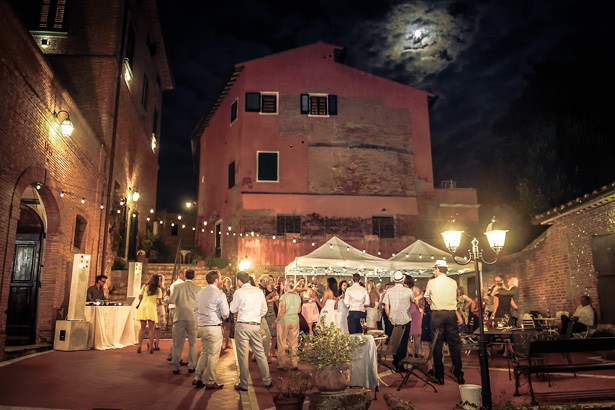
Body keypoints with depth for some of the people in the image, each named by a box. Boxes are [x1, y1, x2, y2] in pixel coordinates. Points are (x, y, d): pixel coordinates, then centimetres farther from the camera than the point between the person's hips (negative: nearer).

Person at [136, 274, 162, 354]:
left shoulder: (144, 286, 10)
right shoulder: (158, 289, 5)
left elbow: (140, 297, 8)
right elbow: (160, 301, 1)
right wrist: (160, 303, 23)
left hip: (143, 306, 2)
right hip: (152, 307, -2)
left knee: (142, 328, 9)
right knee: (151, 329, 3)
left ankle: (139, 346, 4)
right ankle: (151, 347, -1)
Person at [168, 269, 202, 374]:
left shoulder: (177, 286, 0)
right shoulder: (198, 288, -2)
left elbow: (171, 300, -6)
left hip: (179, 316, 0)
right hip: (192, 317, 0)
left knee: (177, 343, 7)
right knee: (192, 342, 10)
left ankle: (175, 367, 9)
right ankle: (191, 366, 11)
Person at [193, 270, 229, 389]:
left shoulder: (199, 293, 8)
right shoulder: (219, 294, -12)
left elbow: (195, 310, 14)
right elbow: (225, 313, -13)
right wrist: (221, 317, 9)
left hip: (201, 327, 7)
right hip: (214, 327, -7)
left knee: (204, 353, 18)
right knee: (213, 355, 2)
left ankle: (197, 379, 19)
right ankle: (210, 382, 8)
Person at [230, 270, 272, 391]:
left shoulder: (239, 292, -7)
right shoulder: (259, 291, 7)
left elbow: (233, 309, 4)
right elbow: (264, 310, 13)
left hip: (242, 326, -4)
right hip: (256, 326, 4)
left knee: (242, 355, 3)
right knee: (260, 353, 13)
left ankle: (243, 384, 9)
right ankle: (267, 381, 20)